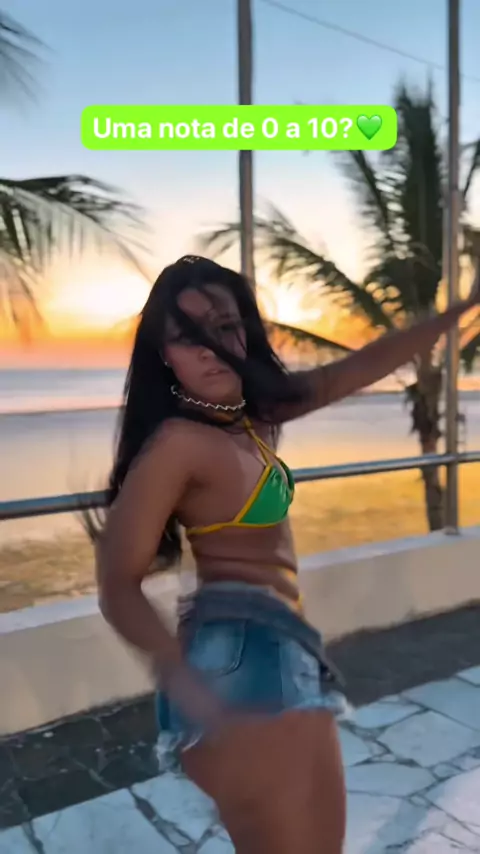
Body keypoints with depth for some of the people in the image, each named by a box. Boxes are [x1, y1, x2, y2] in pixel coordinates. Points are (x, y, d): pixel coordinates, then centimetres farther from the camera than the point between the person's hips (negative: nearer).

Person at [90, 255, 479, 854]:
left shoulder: (248, 414, 7)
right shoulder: (178, 441, -17)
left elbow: (360, 369, 13)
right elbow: (119, 587, -19)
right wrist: (187, 684, -35)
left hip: (274, 651, 10)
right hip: (243, 656, -10)